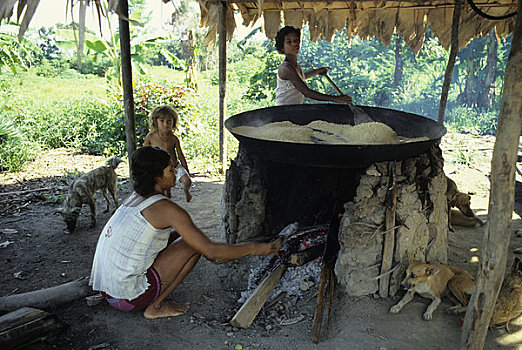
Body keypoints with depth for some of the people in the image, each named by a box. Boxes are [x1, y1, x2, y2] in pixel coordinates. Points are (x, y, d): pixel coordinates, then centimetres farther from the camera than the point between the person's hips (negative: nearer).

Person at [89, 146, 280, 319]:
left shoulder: (135, 198, 9)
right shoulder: (166, 208, -18)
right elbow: (211, 251, -18)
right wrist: (255, 248, -5)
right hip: (128, 298, -8)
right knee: (195, 245, -7)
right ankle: (155, 307, 0)